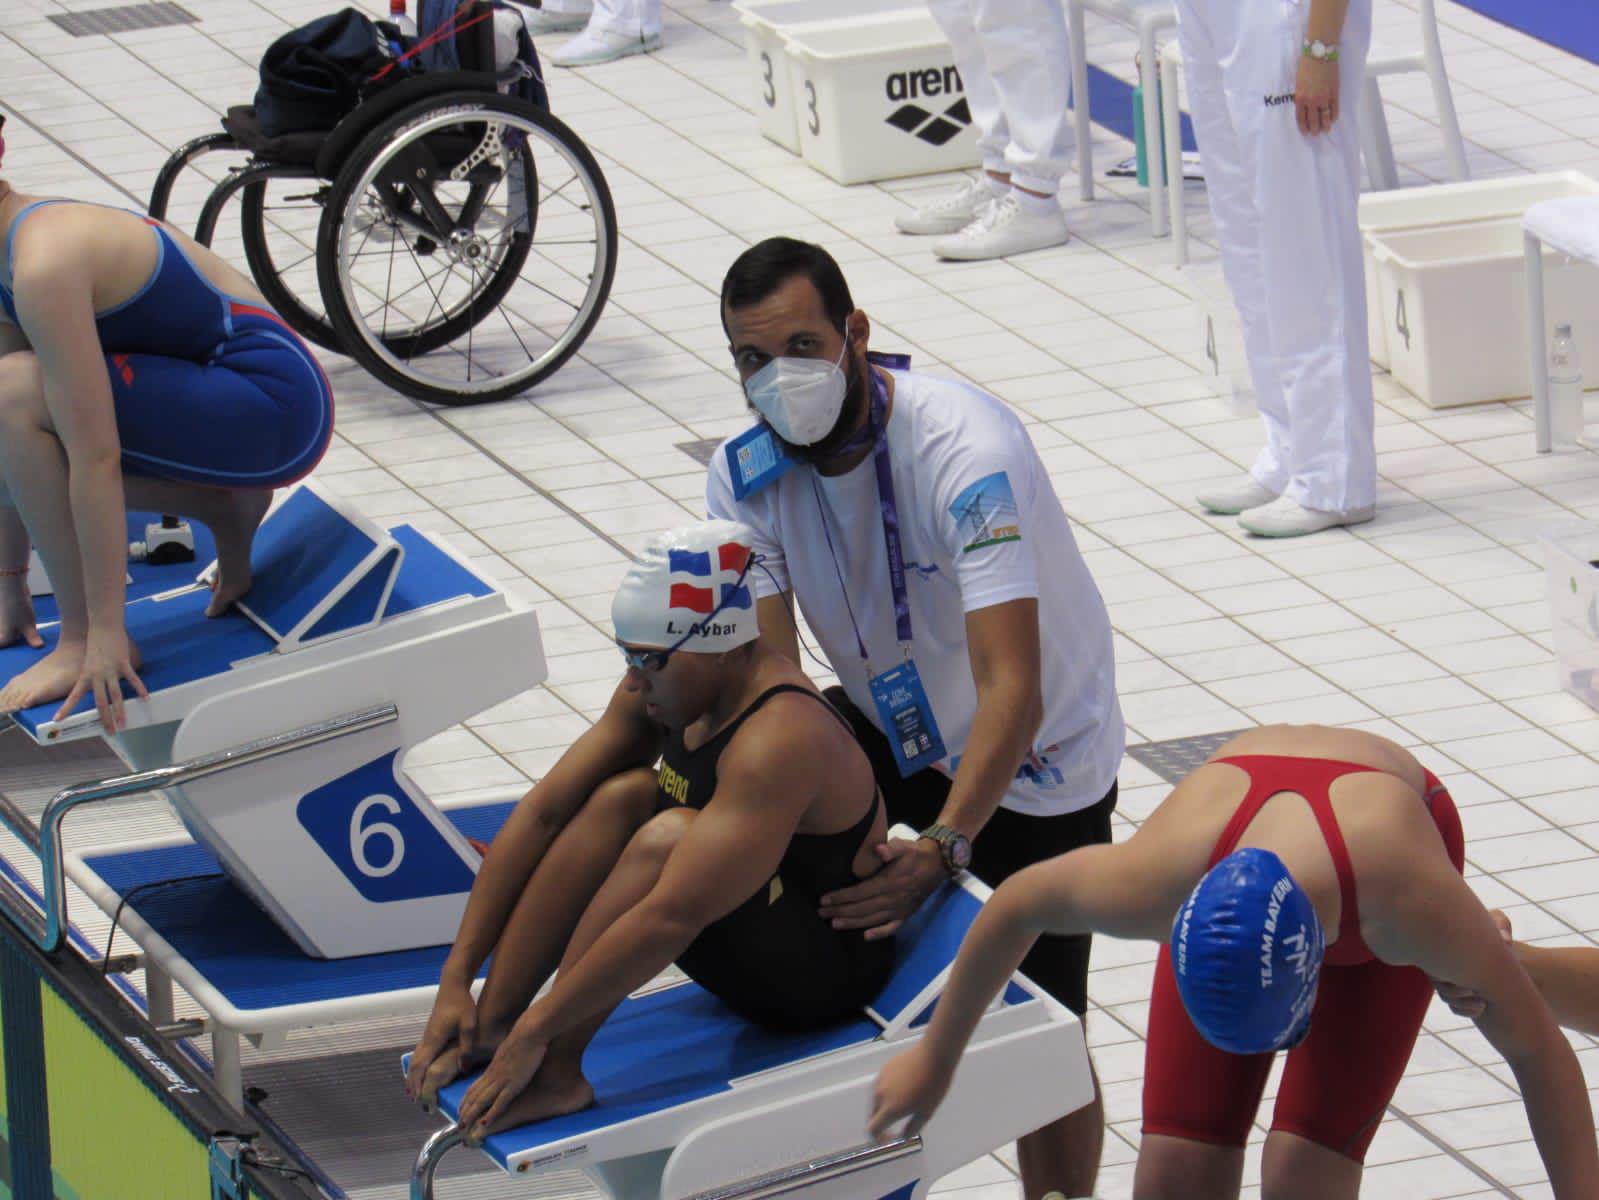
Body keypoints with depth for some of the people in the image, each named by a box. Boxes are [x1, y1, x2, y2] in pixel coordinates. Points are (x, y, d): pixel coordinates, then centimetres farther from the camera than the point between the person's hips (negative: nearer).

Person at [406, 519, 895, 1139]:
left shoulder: (780, 737, -30)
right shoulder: (662, 686, -4)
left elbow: (672, 918, -35)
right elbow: (544, 812, -2)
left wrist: (535, 1031, -33)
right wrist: (456, 978, -7)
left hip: (826, 973, -9)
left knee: (670, 836, -30)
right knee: (622, 796, -10)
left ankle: (554, 1071, -26)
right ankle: (487, 1026, -14)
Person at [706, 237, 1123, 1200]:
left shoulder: (968, 453, -33)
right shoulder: (747, 475, -15)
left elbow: (1013, 693, -40)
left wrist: (944, 845, -52)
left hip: (1038, 767, -5)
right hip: (895, 734, 5)